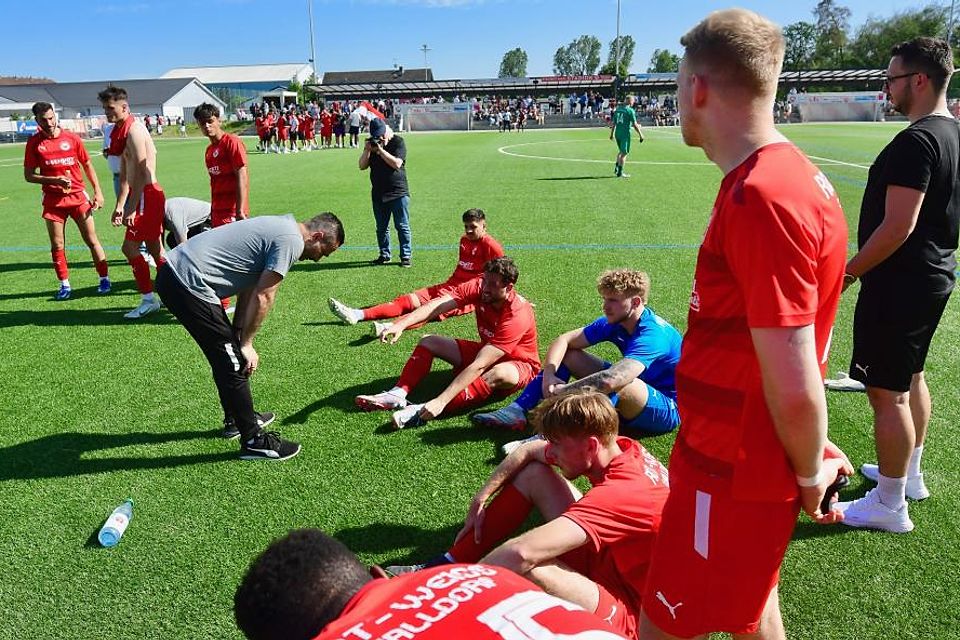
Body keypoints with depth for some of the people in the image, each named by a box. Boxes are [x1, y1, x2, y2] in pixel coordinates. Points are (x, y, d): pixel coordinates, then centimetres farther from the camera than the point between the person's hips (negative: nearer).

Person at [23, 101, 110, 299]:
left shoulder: (72, 138, 0)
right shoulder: (34, 143, 0)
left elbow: (87, 165, 9)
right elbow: (28, 175, 1)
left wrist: (97, 192, 3)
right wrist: (54, 180, -15)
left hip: (78, 197, 0)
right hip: (53, 200, 1)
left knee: (92, 240, 2)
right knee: (57, 245, 4)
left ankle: (104, 279, 10)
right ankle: (65, 285, 14)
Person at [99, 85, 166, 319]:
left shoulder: (133, 130, -14)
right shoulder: (122, 132, 16)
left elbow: (141, 172, -21)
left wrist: (131, 208, -22)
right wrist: (119, 205, 19)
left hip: (147, 196, -10)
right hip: (146, 196, 10)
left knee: (129, 247, -7)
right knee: (154, 248, 13)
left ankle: (149, 299, 0)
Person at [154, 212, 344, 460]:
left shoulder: (280, 227, 17)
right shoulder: (291, 241, -13)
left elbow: (248, 290, 17)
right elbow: (262, 297, -13)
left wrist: (237, 336, 15)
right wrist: (246, 344, -4)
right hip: (189, 285, -10)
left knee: (228, 354, 22)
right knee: (234, 364, -2)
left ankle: (235, 420, 38)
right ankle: (253, 441, 9)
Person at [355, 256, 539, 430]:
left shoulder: (517, 315, -34)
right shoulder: (478, 287, -16)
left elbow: (479, 366, -40)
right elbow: (437, 305, -28)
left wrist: (441, 401, -44)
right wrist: (401, 324, -44)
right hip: (485, 351, 7)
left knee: (500, 374, -43)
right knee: (428, 342, -1)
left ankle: (423, 412, -45)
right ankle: (397, 394, -21)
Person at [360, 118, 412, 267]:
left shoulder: (398, 142, -5)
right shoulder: (372, 143, 9)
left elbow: (397, 163, -19)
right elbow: (362, 166, 4)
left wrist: (380, 150, -20)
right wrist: (367, 150, -10)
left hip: (398, 193, -5)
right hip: (378, 194, 5)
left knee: (402, 226, -1)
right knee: (381, 227, 11)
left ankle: (406, 255, 6)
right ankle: (384, 255, 23)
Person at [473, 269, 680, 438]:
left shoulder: (653, 335, -30)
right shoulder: (614, 322, -5)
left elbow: (609, 380, -45)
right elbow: (564, 340, -5)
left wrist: (562, 390, -33)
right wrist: (549, 375, -23)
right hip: (625, 399, 8)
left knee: (615, 382, -41)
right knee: (566, 354, -1)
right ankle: (518, 411, -13)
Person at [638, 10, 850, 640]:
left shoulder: (760, 199, -27)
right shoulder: (785, 170, 5)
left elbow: (794, 388, -26)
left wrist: (809, 474, -9)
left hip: (732, 474, -9)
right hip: (745, 459, 9)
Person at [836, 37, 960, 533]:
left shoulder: (916, 141, -21)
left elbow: (898, 225, -26)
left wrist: (848, 270, -16)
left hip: (901, 282, -11)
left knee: (886, 391, -2)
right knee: (910, 376, 22)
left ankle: (890, 505, 9)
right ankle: (909, 474, 38)